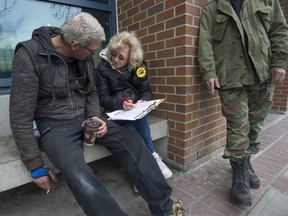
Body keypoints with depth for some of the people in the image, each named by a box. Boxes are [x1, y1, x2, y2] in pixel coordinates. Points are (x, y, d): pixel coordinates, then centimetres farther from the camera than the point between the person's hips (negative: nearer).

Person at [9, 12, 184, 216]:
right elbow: (21, 117, -14)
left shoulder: (85, 56, 1)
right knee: (81, 179, -33)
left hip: (85, 118, 5)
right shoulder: (29, 55, -16)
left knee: (132, 141, -17)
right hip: (56, 125, -4)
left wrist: (94, 116, -9)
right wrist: (35, 166, -13)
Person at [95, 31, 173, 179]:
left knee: (139, 117, -32)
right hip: (115, 110, -2)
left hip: (136, 109, 2)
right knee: (137, 122, -32)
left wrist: (143, 101, -27)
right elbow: (102, 98, -11)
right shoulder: (102, 68, -6)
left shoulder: (138, 66, 0)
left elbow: (146, 91, -2)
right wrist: (120, 103, -32)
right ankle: (151, 156, -15)